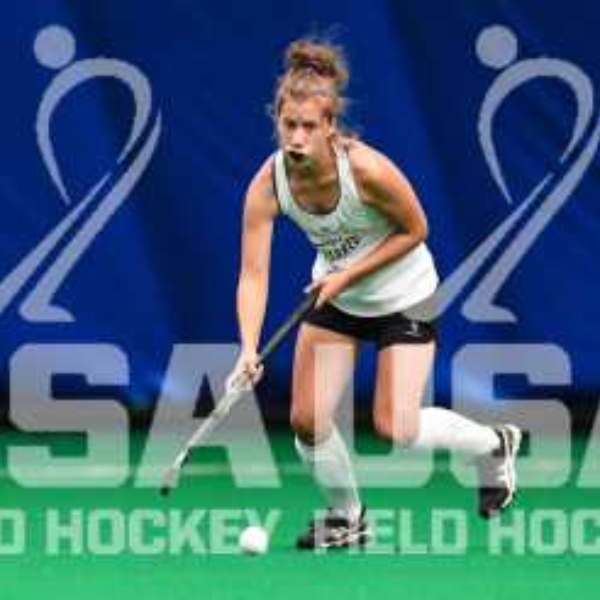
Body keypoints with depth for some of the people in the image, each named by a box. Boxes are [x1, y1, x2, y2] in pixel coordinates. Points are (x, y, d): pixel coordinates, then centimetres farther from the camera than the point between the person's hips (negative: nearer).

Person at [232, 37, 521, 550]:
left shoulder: (369, 170, -33)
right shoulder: (268, 185, -23)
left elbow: (414, 230, -16)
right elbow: (253, 274, -25)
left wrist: (349, 274, -22)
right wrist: (249, 348, -38)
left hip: (403, 295, -4)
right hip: (334, 295, 4)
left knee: (395, 428, -7)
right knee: (307, 420, -3)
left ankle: (495, 445, 23)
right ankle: (347, 518, 24)